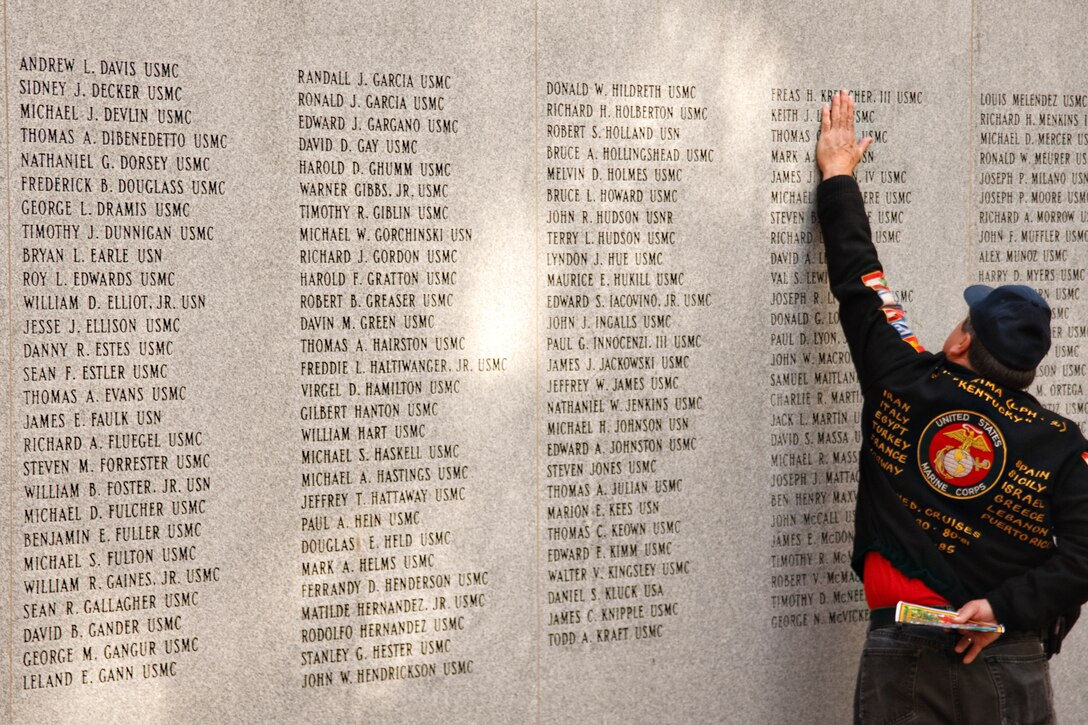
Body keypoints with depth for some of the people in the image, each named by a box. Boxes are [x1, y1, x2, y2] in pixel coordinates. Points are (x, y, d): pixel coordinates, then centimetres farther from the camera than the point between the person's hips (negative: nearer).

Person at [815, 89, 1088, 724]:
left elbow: (858, 281, 7)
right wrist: (1006, 607, -11)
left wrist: (838, 177, 18)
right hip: (1006, 663, 0)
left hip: (900, 651, 1)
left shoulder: (906, 386, -5)